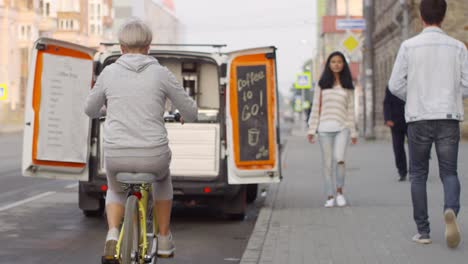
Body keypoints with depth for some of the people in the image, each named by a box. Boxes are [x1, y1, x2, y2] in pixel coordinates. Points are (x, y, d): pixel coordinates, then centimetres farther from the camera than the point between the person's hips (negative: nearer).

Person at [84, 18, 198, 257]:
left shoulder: (109, 73, 3)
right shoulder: (161, 74, -1)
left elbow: (90, 110, 20)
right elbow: (191, 113, 8)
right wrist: (186, 114, 33)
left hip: (117, 156, 0)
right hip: (153, 155, 0)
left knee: (115, 191, 35)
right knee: (162, 176, 38)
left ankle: (113, 236, 6)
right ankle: (164, 239, 38)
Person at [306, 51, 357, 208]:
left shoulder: (347, 86, 12)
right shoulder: (322, 85, 11)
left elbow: (350, 109, 12)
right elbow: (316, 107, 9)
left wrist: (353, 131, 9)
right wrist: (311, 129, 3)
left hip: (342, 127, -1)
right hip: (324, 128, 1)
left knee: (339, 159, -18)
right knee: (327, 163, 2)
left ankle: (340, 191, 2)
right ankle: (330, 197, 10)